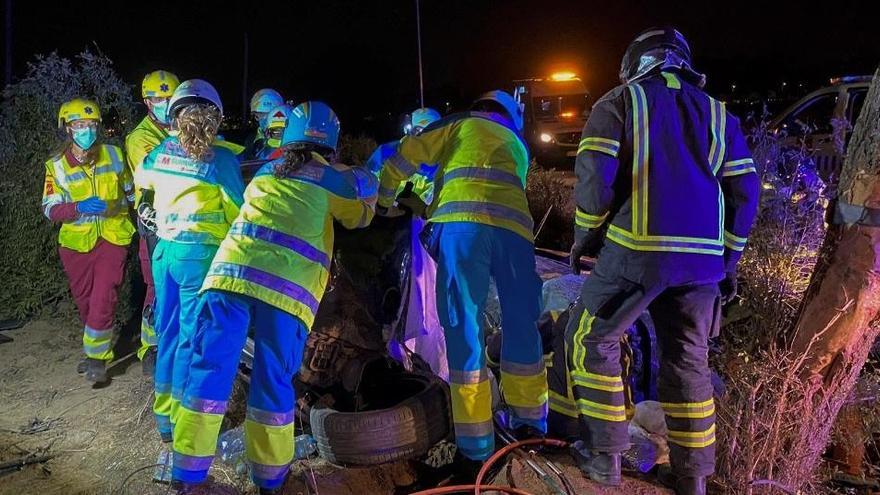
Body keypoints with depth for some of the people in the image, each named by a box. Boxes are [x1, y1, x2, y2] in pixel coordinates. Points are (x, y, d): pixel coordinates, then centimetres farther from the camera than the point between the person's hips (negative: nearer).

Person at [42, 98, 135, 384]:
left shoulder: (113, 155, 1)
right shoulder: (57, 165, -2)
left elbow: (130, 191, 13)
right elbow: (50, 209, -8)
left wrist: (116, 205, -2)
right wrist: (79, 207, -25)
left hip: (112, 237, -1)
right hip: (76, 242, 2)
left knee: (103, 300, -12)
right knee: (84, 302, 13)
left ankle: (97, 357, 1)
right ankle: (98, 349, 35)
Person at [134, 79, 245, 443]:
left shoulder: (160, 151, 6)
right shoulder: (221, 159, -11)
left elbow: (141, 180, 26)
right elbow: (237, 210, -7)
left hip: (164, 250, 6)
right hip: (201, 254, -6)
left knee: (168, 332, 16)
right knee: (192, 337, 2)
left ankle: (163, 415, 27)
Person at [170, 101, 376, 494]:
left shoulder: (263, 173, 26)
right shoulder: (332, 177, 16)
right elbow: (360, 216, 31)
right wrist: (365, 187, 49)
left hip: (231, 271, 3)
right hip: (289, 287, -2)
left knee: (211, 367, 7)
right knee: (273, 380, 7)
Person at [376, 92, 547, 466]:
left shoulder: (462, 124, 27)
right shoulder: (518, 147, 39)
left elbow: (403, 157, 19)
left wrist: (384, 202, 34)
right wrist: (427, 209, 49)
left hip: (463, 222, -3)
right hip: (515, 226, 4)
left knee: (464, 327, -1)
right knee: (521, 324, 15)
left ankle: (476, 445, 1)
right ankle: (529, 422, 26)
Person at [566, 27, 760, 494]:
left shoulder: (619, 103, 5)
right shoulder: (718, 114, 17)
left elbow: (596, 176, -9)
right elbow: (744, 192, 11)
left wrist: (585, 236, 4)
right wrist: (728, 260, 18)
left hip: (635, 251, -5)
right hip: (701, 260, 5)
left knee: (591, 341, 12)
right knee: (688, 360, 15)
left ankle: (604, 455, 15)